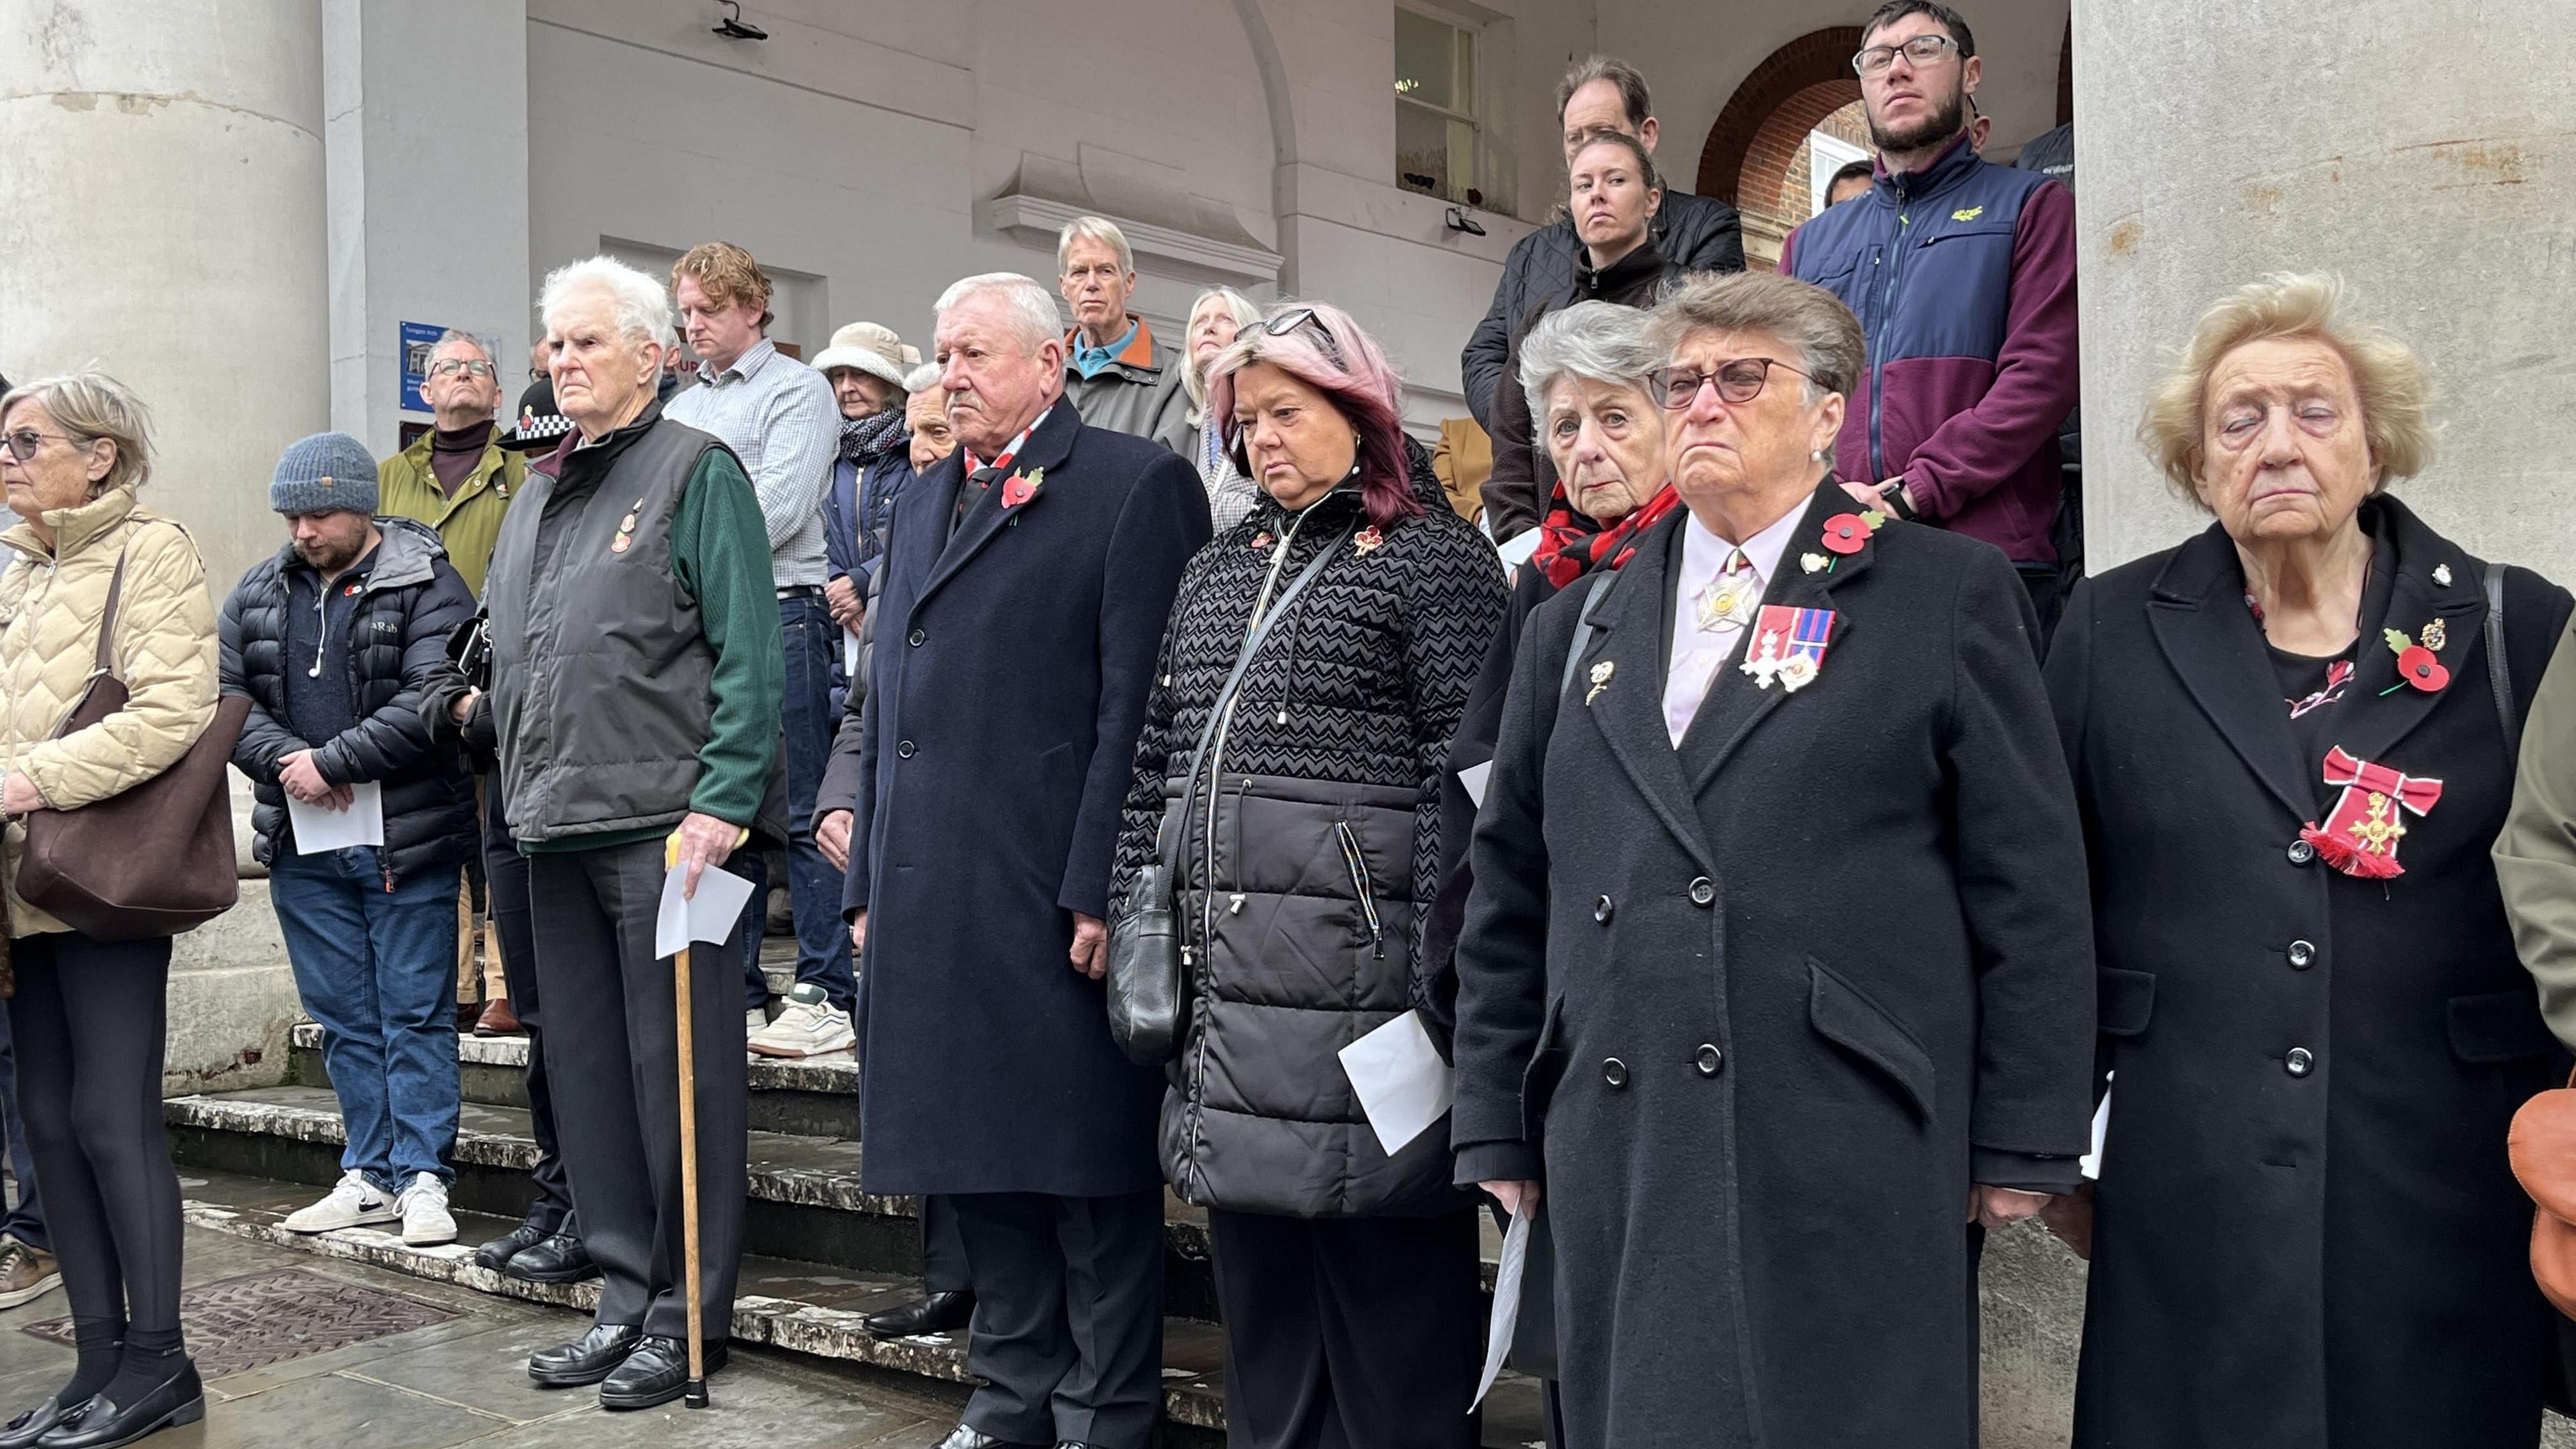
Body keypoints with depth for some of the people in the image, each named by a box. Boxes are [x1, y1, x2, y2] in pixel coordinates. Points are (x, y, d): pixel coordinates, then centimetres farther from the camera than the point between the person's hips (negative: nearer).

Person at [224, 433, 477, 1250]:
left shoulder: (427, 586, -6)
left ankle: (422, 1176, 7)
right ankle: (369, 1175, 20)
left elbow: (430, 701, -17)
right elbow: (228, 695, 6)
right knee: (344, 1019, 12)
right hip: (302, 845, 6)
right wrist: (286, 761, -11)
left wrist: (331, 763, -17)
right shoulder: (257, 594, 13)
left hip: (407, 842, -5)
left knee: (415, 1013, 0)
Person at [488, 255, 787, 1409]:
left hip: (666, 824, -8)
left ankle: (688, 1314, 10)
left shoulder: (697, 472, -3)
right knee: (587, 1071, 12)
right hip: (558, 831, 8)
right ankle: (626, 1294, 24)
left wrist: (722, 799, -19)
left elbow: (747, 654, -12)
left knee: (680, 1072, -1)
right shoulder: (535, 502, 20)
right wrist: (521, 795, 16)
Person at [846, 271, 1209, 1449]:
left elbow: (1138, 703, -11)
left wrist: (1100, 891, -16)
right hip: (933, 901, 7)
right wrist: (871, 885, 15)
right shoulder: (922, 502, 19)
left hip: (1057, 905, -7)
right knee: (978, 1165, 14)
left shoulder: (1135, 484, -3)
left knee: (1091, 1174, 2)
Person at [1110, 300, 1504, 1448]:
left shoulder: (1433, 556, -3)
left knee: (1385, 1257, 1)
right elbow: (1157, 760, 18)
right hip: (1225, 965, 7)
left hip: (1357, 960, -7)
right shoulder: (1215, 572, 18)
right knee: (1257, 1265, 15)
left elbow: (1465, 775, -10)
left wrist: (1441, 973, -15)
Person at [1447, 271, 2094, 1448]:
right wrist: (1496, 1130, 12)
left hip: (1853, 1164, -3)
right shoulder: (1576, 629, 16)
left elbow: (2031, 893, 1)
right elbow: (1509, 900, 16)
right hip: (1619, 1164, 4)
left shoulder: (1949, 595, 5)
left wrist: (2022, 1145, -3)